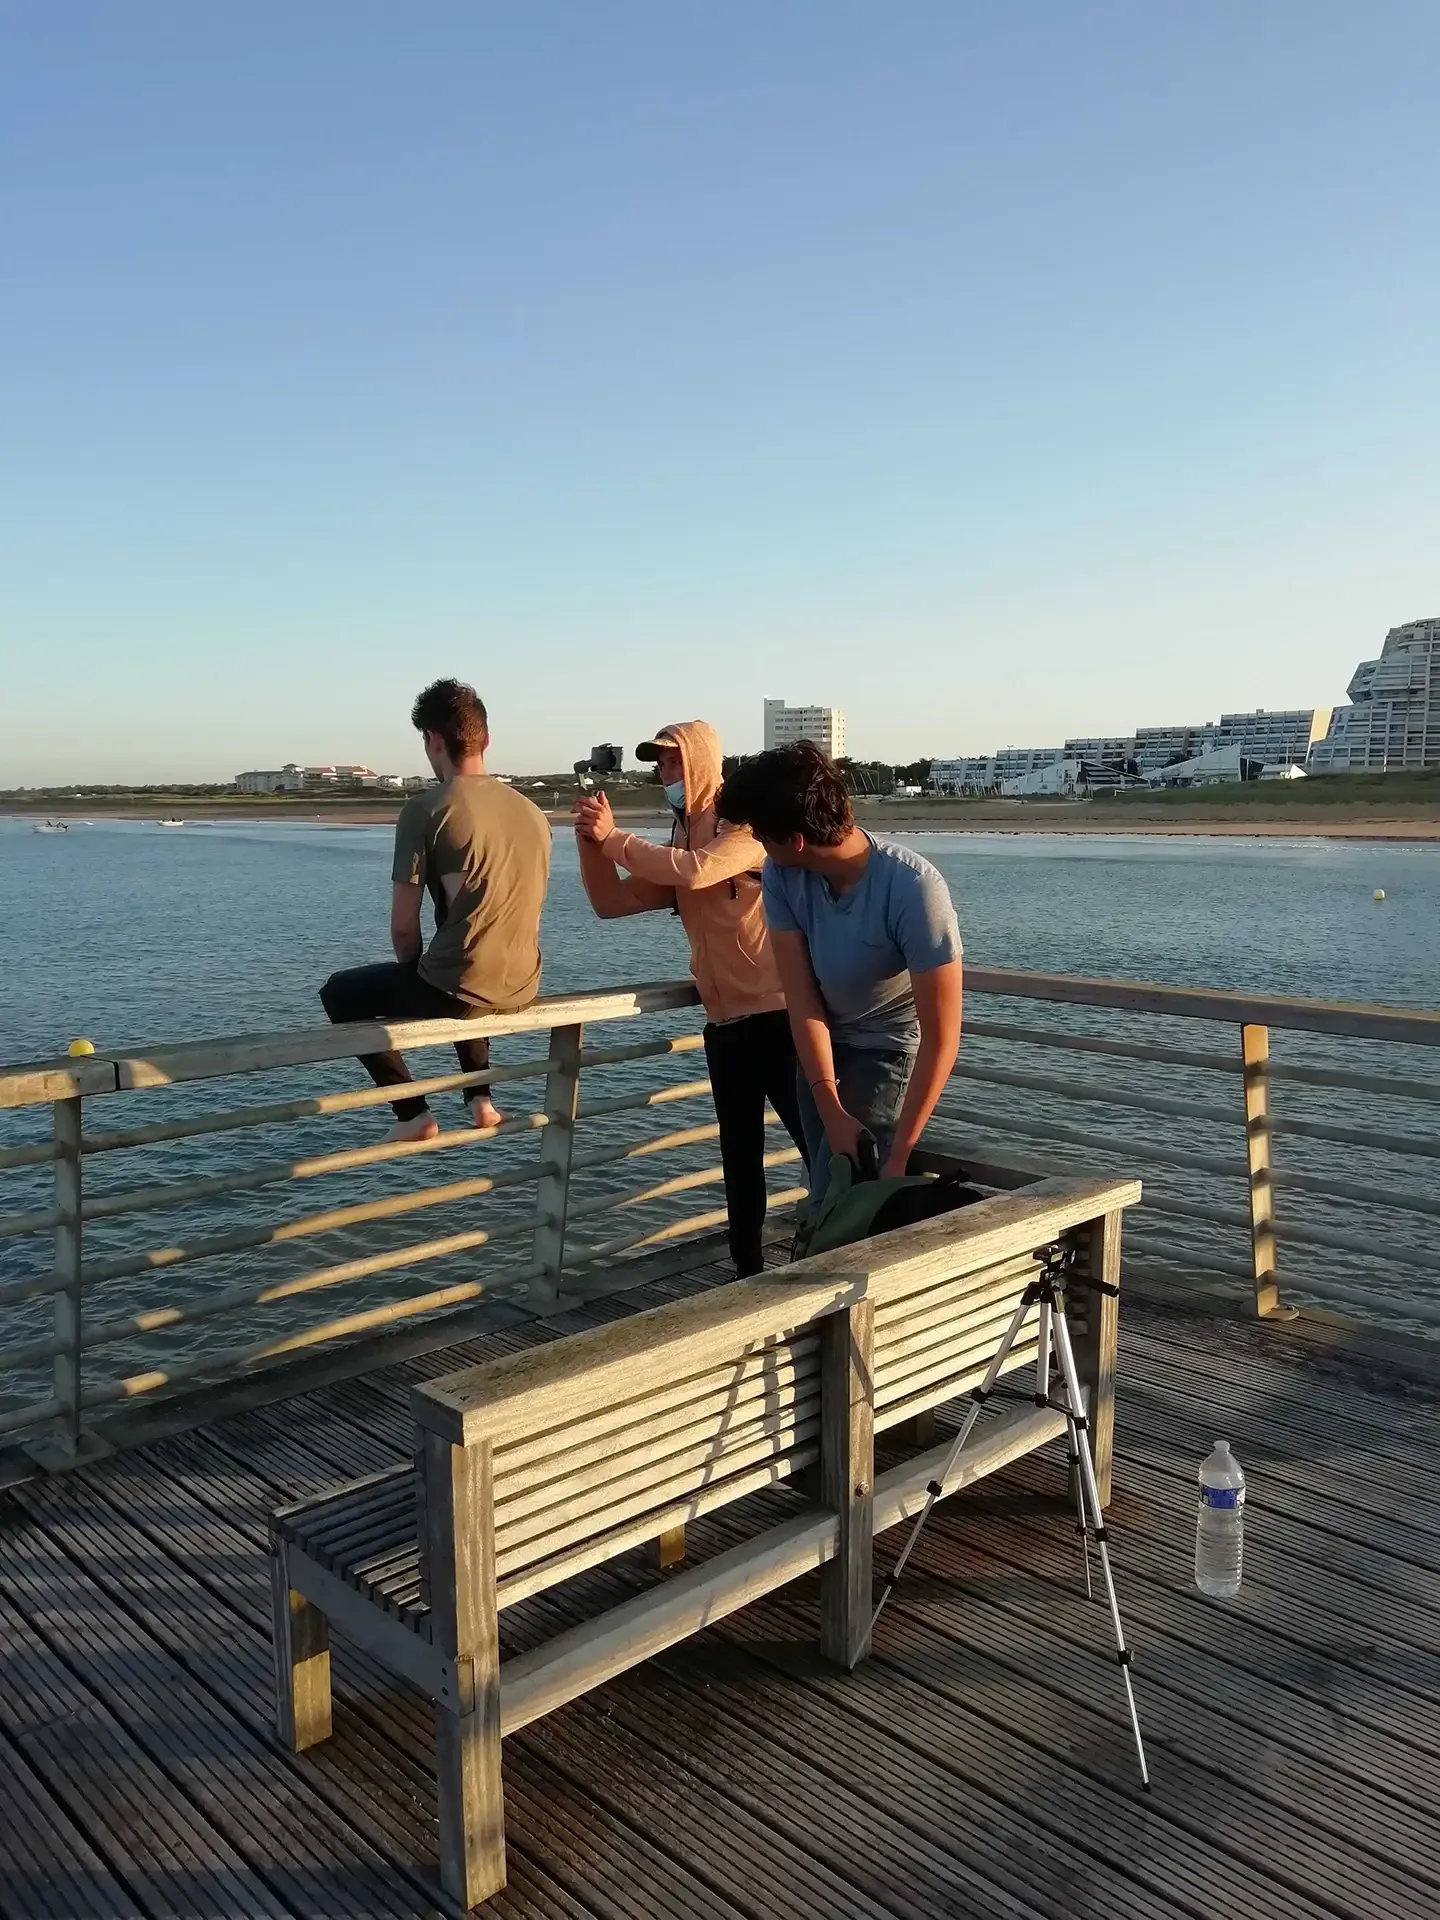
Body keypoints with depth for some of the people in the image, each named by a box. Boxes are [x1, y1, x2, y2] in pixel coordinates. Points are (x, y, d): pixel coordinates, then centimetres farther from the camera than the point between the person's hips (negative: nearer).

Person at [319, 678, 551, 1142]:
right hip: (522, 988, 6)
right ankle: (481, 1097, 29)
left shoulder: (425, 809, -12)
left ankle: (413, 1112, 14)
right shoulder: (531, 811, 6)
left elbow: (403, 927, -12)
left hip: (458, 990, -6)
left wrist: (414, 973, 10)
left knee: (339, 992, 20)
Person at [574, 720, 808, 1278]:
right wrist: (593, 843, -3)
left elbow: (697, 871, -28)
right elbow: (611, 902, 13)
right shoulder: (679, 843, 15)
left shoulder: (746, 823, -9)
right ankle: (747, 1268, 25)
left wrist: (616, 839, -17)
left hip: (777, 1013, -8)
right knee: (739, 1153, 15)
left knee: (818, 1143, -3)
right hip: (725, 1020, 8)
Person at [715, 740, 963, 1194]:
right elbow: (801, 997, -17)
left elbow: (941, 1038, -29)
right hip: (822, 1044, 5)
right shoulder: (782, 875, -20)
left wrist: (898, 1156, -29)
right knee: (826, 1191, 11)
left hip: (894, 1049, -5)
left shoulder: (914, 890, -34)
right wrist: (830, 1110, -25)